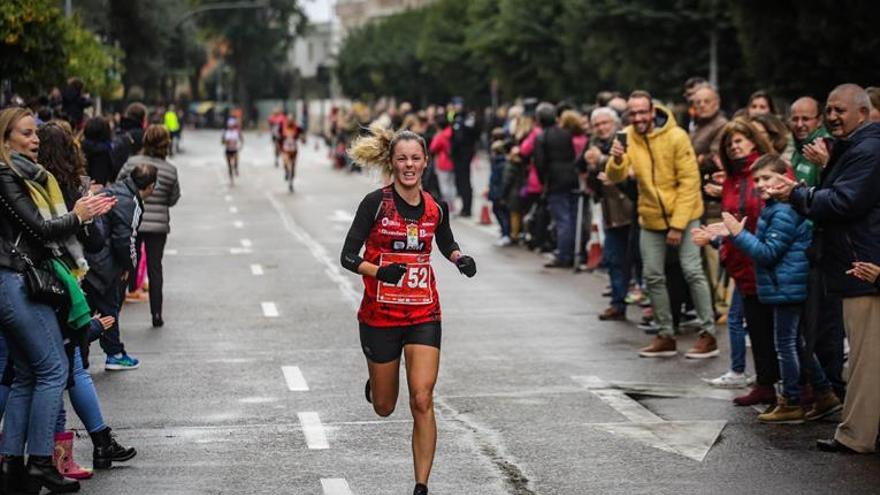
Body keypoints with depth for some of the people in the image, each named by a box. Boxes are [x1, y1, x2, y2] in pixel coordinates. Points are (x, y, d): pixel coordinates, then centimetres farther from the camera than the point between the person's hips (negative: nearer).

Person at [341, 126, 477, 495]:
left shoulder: (436, 208, 1)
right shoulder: (376, 203, -11)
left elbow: (446, 244, 21)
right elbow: (348, 256, -11)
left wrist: (460, 258, -1)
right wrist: (379, 271, -29)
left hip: (423, 315, 2)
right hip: (380, 315, -1)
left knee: (422, 400, -13)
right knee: (384, 407, 13)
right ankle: (375, 382, 51)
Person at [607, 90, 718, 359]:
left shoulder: (676, 137, -17)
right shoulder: (627, 137, -3)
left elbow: (689, 182, -16)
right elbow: (616, 177, -10)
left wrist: (678, 225, -19)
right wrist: (617, 160, -34)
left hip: (682, 215, -5)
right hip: (651, 217, 5)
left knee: (692, 271, -9)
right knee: (653, 276, 6)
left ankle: (708, 334, -2)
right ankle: (666, 336, 17)